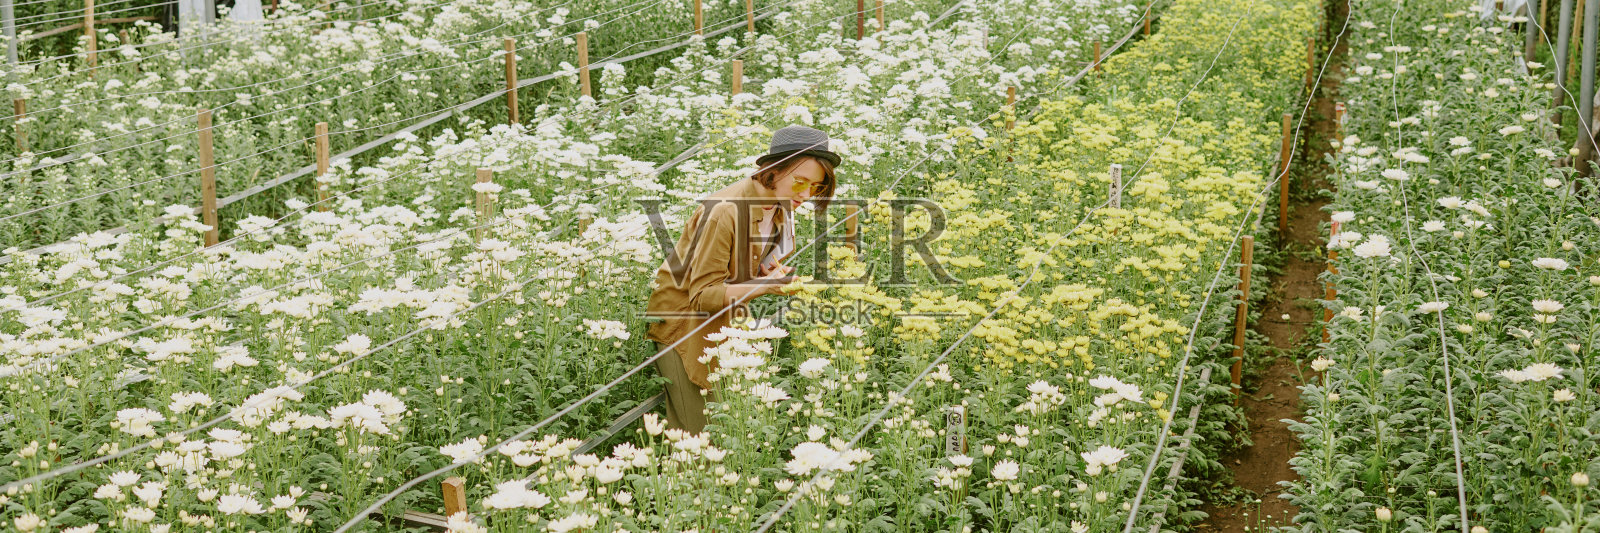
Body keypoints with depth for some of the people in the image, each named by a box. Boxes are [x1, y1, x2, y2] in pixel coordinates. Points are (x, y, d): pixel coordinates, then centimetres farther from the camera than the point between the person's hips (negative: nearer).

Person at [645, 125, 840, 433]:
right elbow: (702, 295, -25)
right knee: (696, 434, -7)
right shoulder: (726, 210, -27)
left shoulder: (779, 207, -1)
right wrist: (765, 284, -36)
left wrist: (775, 273, -13)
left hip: (721, 324, 8)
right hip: (681, 320, -8)